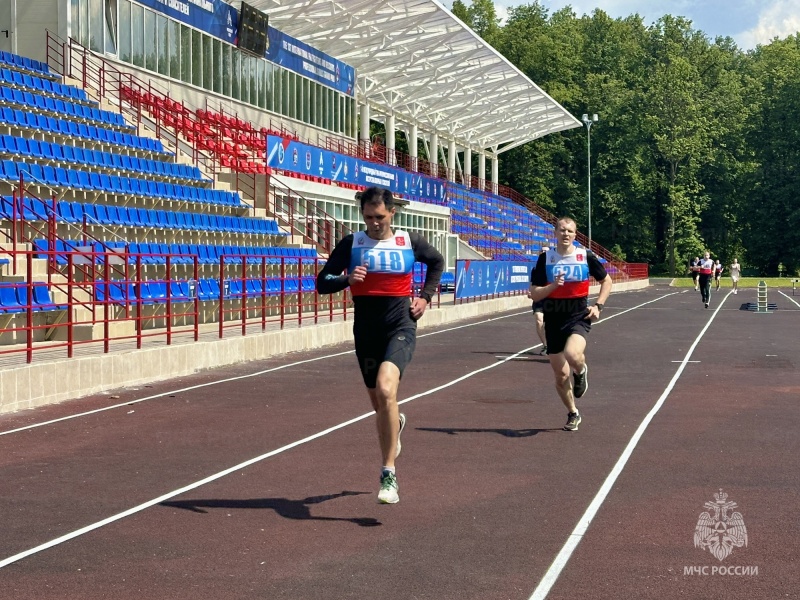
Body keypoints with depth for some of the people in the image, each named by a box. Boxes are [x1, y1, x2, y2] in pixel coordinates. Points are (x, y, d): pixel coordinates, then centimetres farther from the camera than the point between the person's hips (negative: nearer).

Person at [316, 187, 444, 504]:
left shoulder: (410, 242, 1)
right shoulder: (351, 244, 0)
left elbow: (437, 261, 21)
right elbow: (322, 283, -1)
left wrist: (426, 296, 10)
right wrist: (346, 279, -21)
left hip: (401, 327, -3)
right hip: (366, 332, 3)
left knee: (385, 389, -27)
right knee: (379, 404, 14)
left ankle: (389, 475, -22)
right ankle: (396, 423, 55)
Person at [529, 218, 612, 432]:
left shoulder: (586, 257, -1)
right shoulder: (545, 259, -1)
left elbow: (606, 281, 13)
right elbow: (534, 295, -2)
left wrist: (598, 306, 1)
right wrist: (553, 285, -19)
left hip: (579, 318, -2)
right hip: (553, 320, 2)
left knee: (572, 354, -33)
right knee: (561, 375, 6)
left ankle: (581, 371, 4)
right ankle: (573, 414, 29)